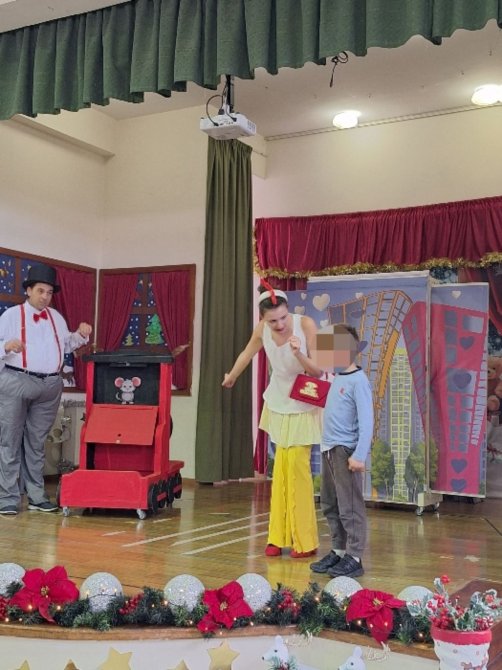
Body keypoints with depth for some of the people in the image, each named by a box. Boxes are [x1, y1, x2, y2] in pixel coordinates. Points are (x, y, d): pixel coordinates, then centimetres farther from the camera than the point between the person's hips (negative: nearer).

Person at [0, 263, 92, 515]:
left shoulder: (56, 317, 16)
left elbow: (66, 345, 20)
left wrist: (80, 335, 3)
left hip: (50, 385, 4)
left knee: (37, 442, 11)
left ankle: (36, 496, 16)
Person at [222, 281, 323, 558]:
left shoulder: (305, 325, -22)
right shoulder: (262, 329, -10)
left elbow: (318, 372, -19)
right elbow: (247, 353, 12)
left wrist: (299, 354, -37)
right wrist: (230, 378, 27)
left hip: (303, 407, -4)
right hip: (279, 403, 4)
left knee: (297, 466, -6)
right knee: (280, 468, 7)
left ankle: (305, 542, 5)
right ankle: (279, 537, 16)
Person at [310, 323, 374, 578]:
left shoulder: (358, 380, -13)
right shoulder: (337, 378, 13)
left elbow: (366, 422, -17)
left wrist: (359, 455, -22)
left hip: (346, 450, -9)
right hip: (329, 449, 9)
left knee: (350, 506, -3)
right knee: (330, 506, 15)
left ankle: (354, 558, 3)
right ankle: (338, 551, 26)